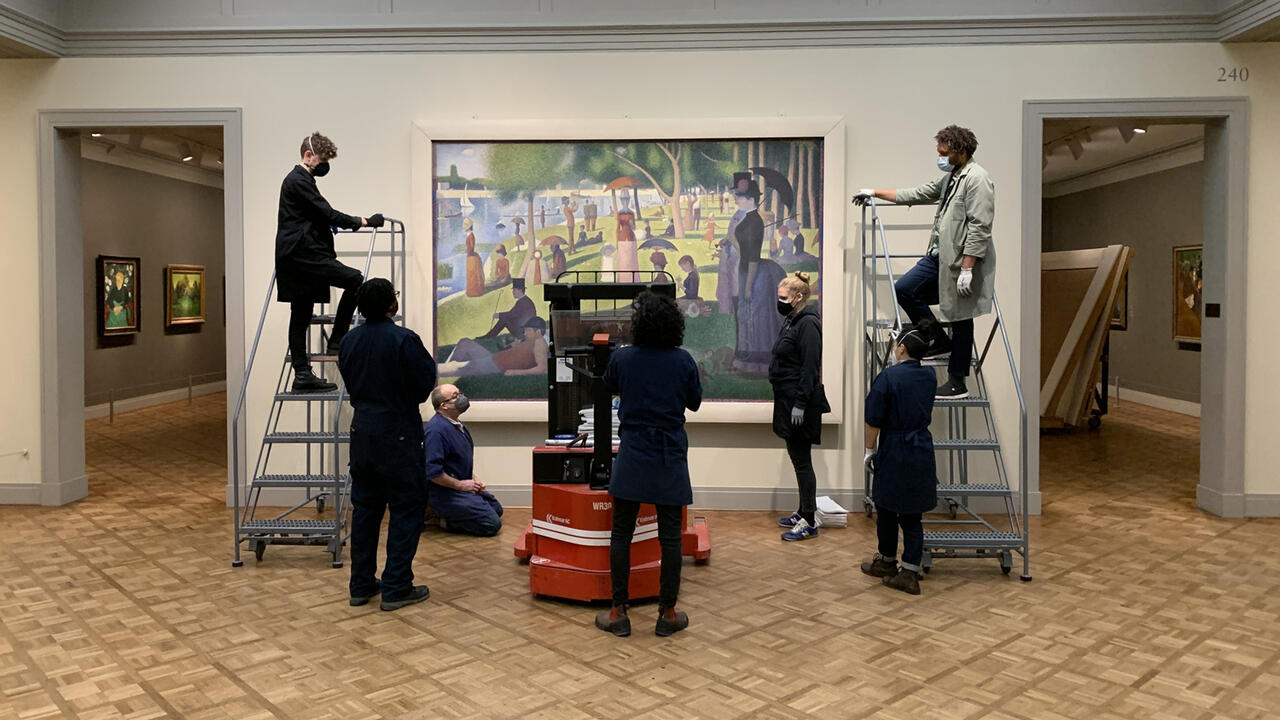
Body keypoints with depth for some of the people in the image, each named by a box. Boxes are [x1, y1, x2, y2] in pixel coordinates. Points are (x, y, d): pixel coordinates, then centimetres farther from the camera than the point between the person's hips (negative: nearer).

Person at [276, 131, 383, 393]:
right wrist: (362, 222, -10)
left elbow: (318, 216, 30)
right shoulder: (299, 180, -9)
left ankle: (302, 375, 10)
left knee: (301, 317, 8)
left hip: (296, 256, 11)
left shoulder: (297, 179, 24)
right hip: (302, 254, -11)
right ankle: (337, 341, -12)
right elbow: (327, 214, -15)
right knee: (354, 279, -18)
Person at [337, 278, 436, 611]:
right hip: (398, 434, -7)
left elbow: (350, 382, 14)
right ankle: (396, 588, 4)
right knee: (407, 509, 2)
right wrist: (428, 361, 8)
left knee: (365, 508, 13)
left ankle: (362, 585, 20)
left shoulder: (349, 340, 5)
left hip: (362, 432, 7)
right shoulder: (404, 340, -17)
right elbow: (425, 384, -11)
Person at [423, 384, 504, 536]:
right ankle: (446, 521, -2)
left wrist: (473, 479, 7)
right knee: (492, 524, -13)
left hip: (463, 485, 10)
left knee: (497, 509, 22)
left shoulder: (457, 425, 9)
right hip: (445, 492, -10)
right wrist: (460, 484, -19)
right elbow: (433, 472, -28)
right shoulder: (436, 429, -23)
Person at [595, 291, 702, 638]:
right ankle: (667, 614, 13)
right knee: (670, 537, 7)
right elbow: (694, 403, 9)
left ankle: (618, 613, 12)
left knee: (621, 535, 8)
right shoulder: (683, 361, -5)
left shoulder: (622, 358, -5)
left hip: (632, 457, 0)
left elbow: (609, 387, 16)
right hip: (670, 458, 0)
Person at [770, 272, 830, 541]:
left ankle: (809, 522, 2)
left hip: (800, 403, -10)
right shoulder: (792, 321, 14)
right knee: (797, 458, 16)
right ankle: (803, 512, 26)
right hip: (789, 400, 10)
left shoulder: (808, 324, -16)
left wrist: (800, 404, -23)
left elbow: (810, 367, -21)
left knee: (801, 460, -5)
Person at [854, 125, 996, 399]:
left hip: (963, 259, -10)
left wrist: (967, 267, -23)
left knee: (961, 320, 0)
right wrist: (875, 192, 28)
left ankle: (958, 382, 11)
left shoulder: (977, 178, -15)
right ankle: (939, 340, 22)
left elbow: (979, 227, -20)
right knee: (904, 289, 8)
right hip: (941, 255, 10)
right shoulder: (949, 177, 15)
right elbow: (917, 194, 26)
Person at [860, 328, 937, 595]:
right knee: (912, 514, 8)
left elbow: (874, 420, -13)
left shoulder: (888, 376, -13)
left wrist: (869, 449, -1)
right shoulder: (929, 376, 4)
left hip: (894, 452, -5)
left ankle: (886, 562, 27)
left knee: (887, 508, 12)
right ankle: (910, 573, 8)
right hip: (923, 451, 5)